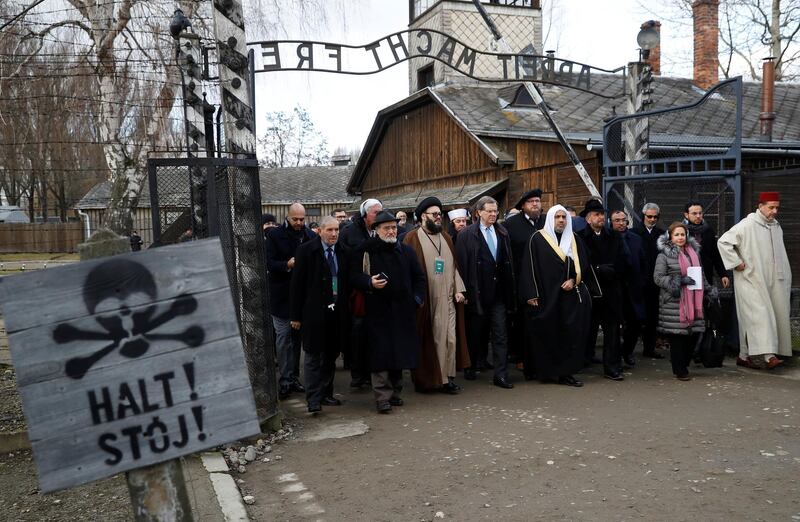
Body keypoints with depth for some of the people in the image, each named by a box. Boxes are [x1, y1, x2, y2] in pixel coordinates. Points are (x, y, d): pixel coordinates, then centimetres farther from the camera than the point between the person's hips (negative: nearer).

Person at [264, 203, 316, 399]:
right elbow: (268, 263, -8)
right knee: (284, 337, -2)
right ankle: (285, 380, 5)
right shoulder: (275, 235, -2)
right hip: (282, 294, -3)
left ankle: (293, 377, 20)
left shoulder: (311, 236, 6)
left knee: (297, 337, 10)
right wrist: (287, 265, -23)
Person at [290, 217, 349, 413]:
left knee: (331, 354, 12)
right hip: (314, 312, -4)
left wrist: (346, 311, 6)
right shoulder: (306, 250, -5)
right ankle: (313, 399, 5)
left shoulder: (342, 252, 7)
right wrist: (295, 315, -8)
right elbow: (297, 284, -5)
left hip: (336, 313, 5)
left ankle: (326, 394, 25)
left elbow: (346, 282, 11)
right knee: (313, 355, 0)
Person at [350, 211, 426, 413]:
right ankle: (382, 397, -2)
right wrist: (369, 282, -19)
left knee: (400, 352, 9)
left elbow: (419, 277, 18)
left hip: (403, 311, 4)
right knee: (380, 353, -6)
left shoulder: (406, 251, 12)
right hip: (377, 311, -4)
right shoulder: (365, 251, 0)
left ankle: (395, 392, 22)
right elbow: (354, 276, -1)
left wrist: (417, 298, 7)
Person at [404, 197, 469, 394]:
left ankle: (447, 377, 10)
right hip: (425, 299, -5)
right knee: (427, 339, 2)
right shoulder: (413, 238, -2)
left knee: (449, 337, 2)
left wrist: (458, 289, 5)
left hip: (447, 297, 5)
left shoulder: (445, 237, 15)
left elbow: (454, 265, 15)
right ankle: (426, 378, 14)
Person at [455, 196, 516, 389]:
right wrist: (465, 290, -10)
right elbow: (462, 264, -7)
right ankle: (471, 367, 29)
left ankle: (501, 375, 6)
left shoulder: (502, 233, 9)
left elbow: (508, 262, 11)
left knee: (500, 334, 2)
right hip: (477, 292, -3)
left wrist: (510, 288, 7)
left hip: (498, 291, 3)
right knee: (476, 333, 10)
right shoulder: (467, 235, -5)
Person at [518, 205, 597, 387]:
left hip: (569, 295, 4)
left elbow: (583, 264, 13)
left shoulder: (574, 240, 13)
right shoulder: (537, 239, -1)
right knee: (546, 334, -1)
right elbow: (529, 267, -5)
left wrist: (573, 280, -6)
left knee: (570, 333, -1)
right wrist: (531, 294, -12)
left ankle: (565, 372, 5)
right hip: (545, 295, -4)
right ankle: (544, 370, 9)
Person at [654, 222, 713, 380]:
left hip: (693, 300, 6)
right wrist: (679, 281, -15)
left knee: (694, 333, 2)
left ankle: (683, 365, 21)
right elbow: (658, 277, -7)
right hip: (674, 302, -5)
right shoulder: (664, 255, -2)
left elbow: (700, 273, 27)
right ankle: (680, 370, 8)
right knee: (677, 335, -4)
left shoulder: (693, 251, 17)